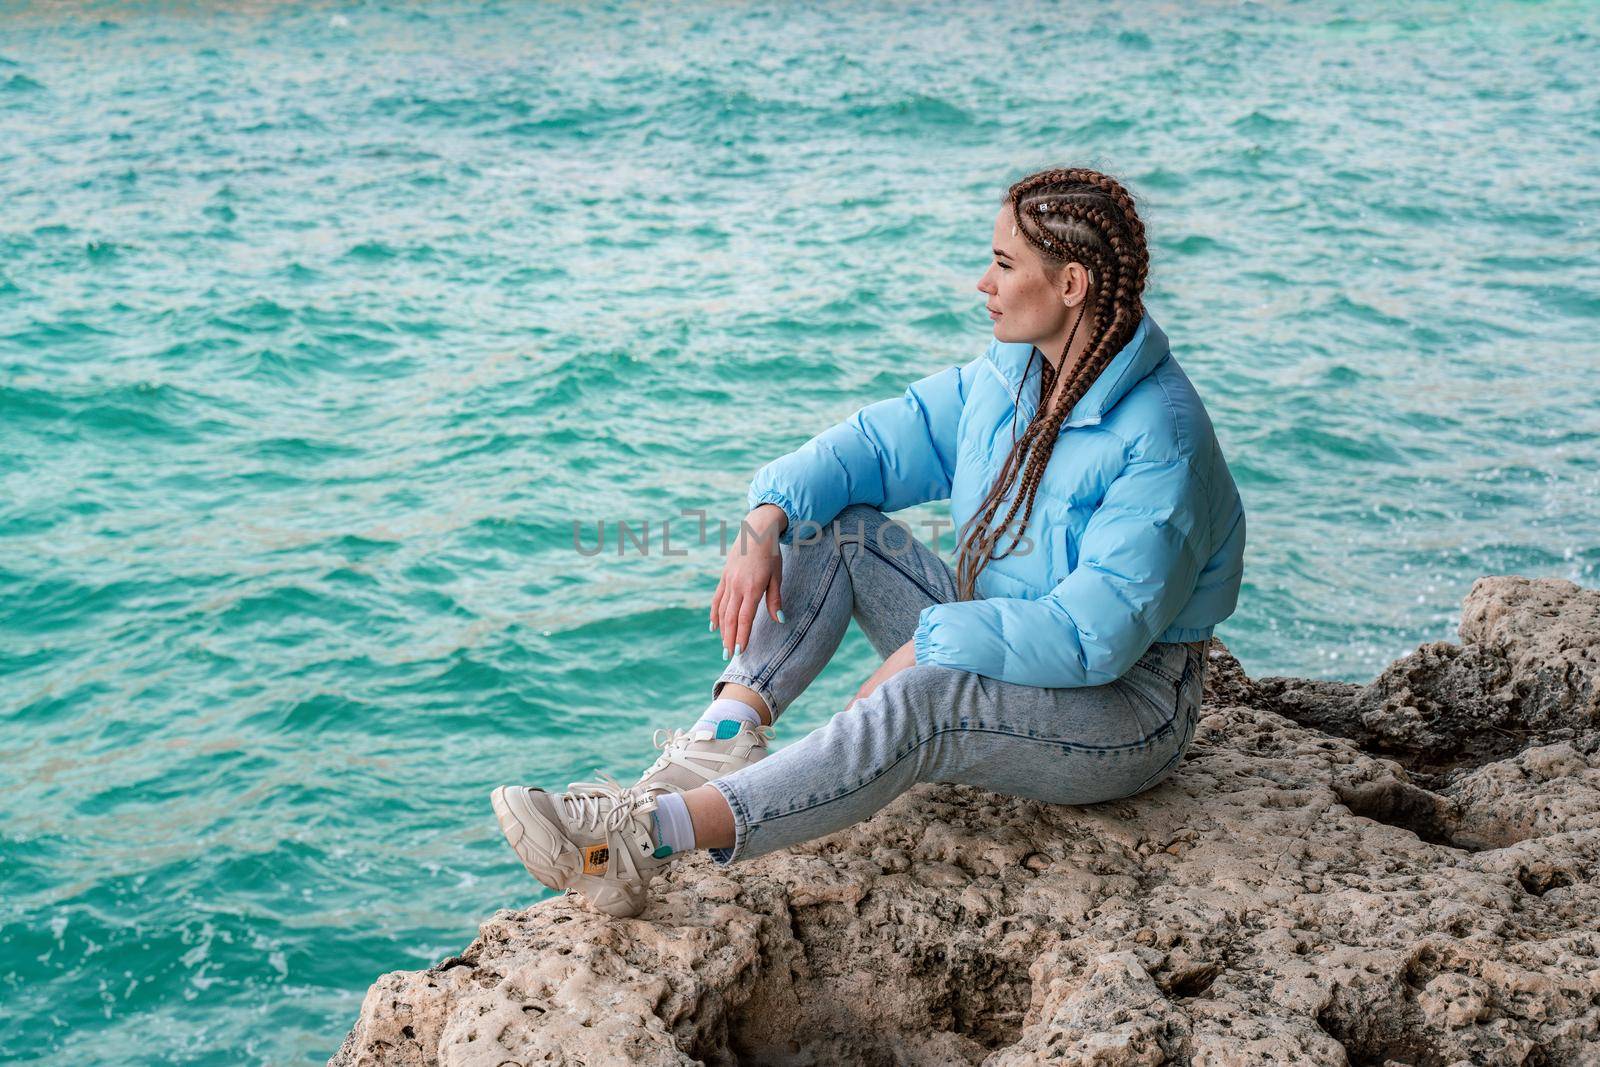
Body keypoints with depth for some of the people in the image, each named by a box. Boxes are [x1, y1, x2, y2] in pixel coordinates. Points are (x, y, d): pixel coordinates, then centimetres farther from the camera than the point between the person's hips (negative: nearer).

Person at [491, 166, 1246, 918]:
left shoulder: (1160, 440, -24)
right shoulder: (1008, 375, 1)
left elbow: (1097, 634, -30)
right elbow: (884, 440, 2)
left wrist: (925, 646, -28)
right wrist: (765, 523, -16)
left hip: (1123, 709, -8)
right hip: (1000, 650, 8)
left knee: (919, 702, -38)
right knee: (831, 521, -6)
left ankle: (648, 836, -45)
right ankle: (723, 738, -24)